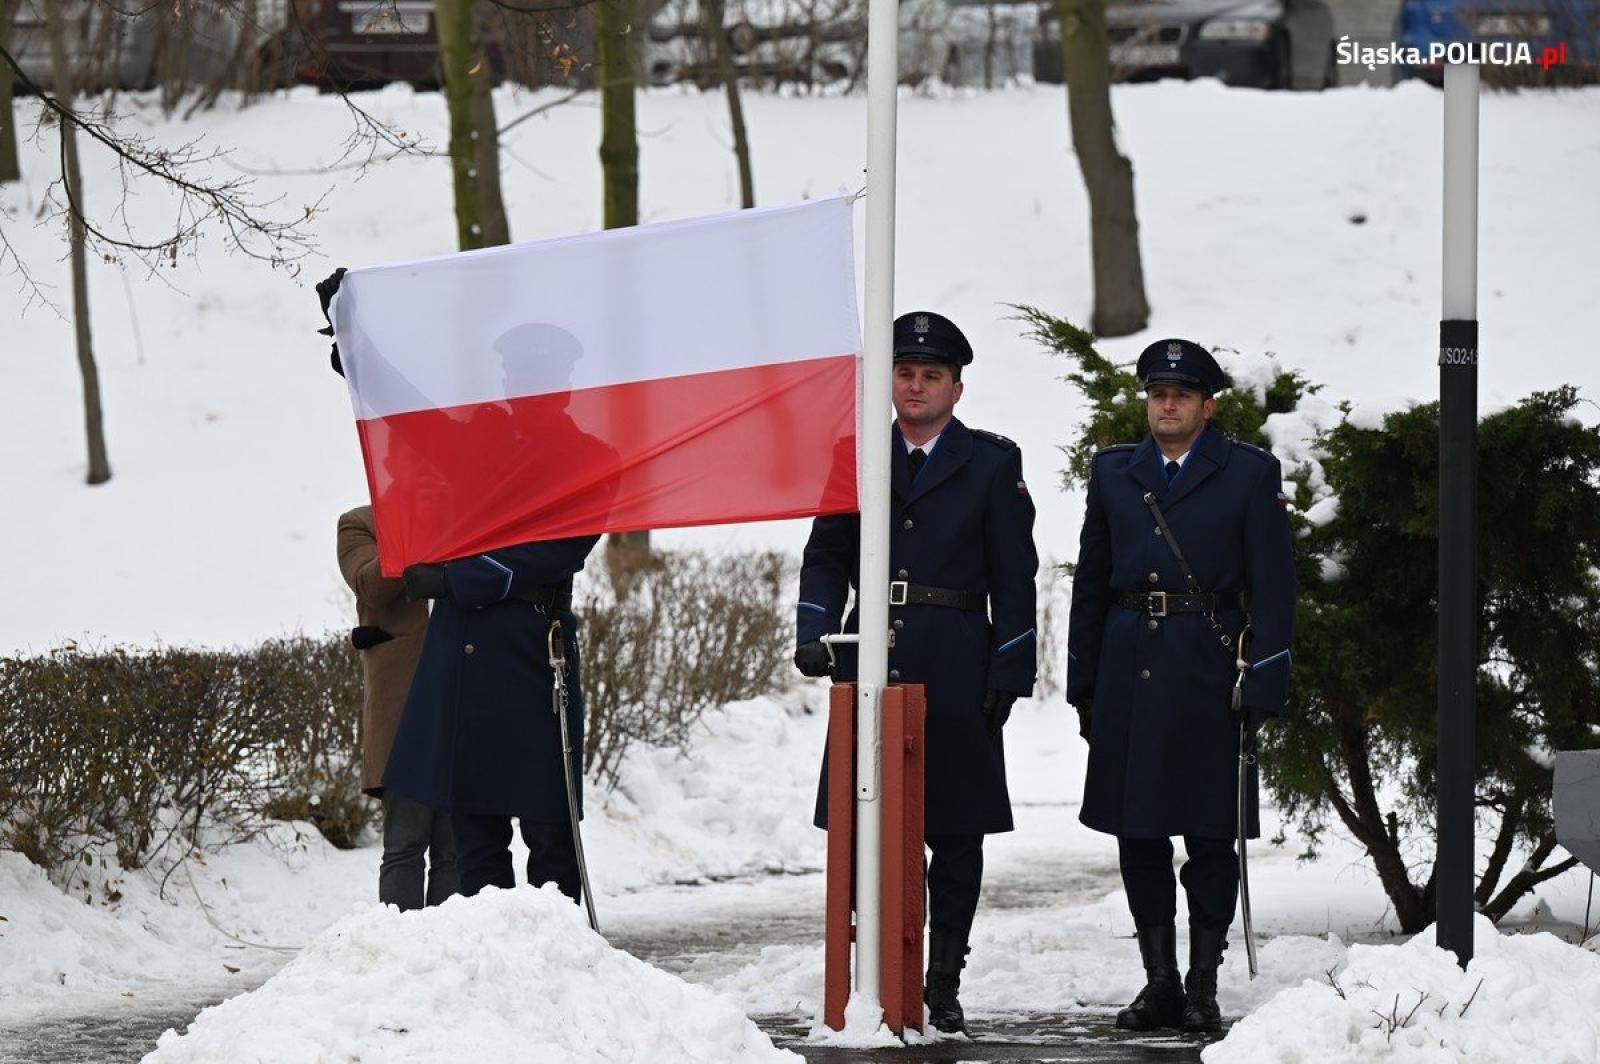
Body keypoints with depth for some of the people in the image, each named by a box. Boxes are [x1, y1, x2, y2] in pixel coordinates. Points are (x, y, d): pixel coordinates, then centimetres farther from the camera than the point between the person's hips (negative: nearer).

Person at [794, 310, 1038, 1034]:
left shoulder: (992, 462, 7)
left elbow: (1013, 579, 4)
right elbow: (825, 558, 11)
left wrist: (1007, 676, -4)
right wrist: (815, 635, -6)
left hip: (957, 668, -1)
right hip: (870, 661, 1)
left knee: (955, 832, 1)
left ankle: (943, 986, 6)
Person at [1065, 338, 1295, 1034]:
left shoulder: (1250, 475, 2)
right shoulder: (1114, 473, 13)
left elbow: (1272, 587, -1)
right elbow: (1090, 582, 15)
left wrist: (1262, 687, -9)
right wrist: (1083, 686, 10)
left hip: (1209, 675, -3)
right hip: (1130, 677, 3)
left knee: (1210, 837, -1)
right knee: (1137, 835, 4)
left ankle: (1203, 988, 5)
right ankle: (1159, 983, 12)